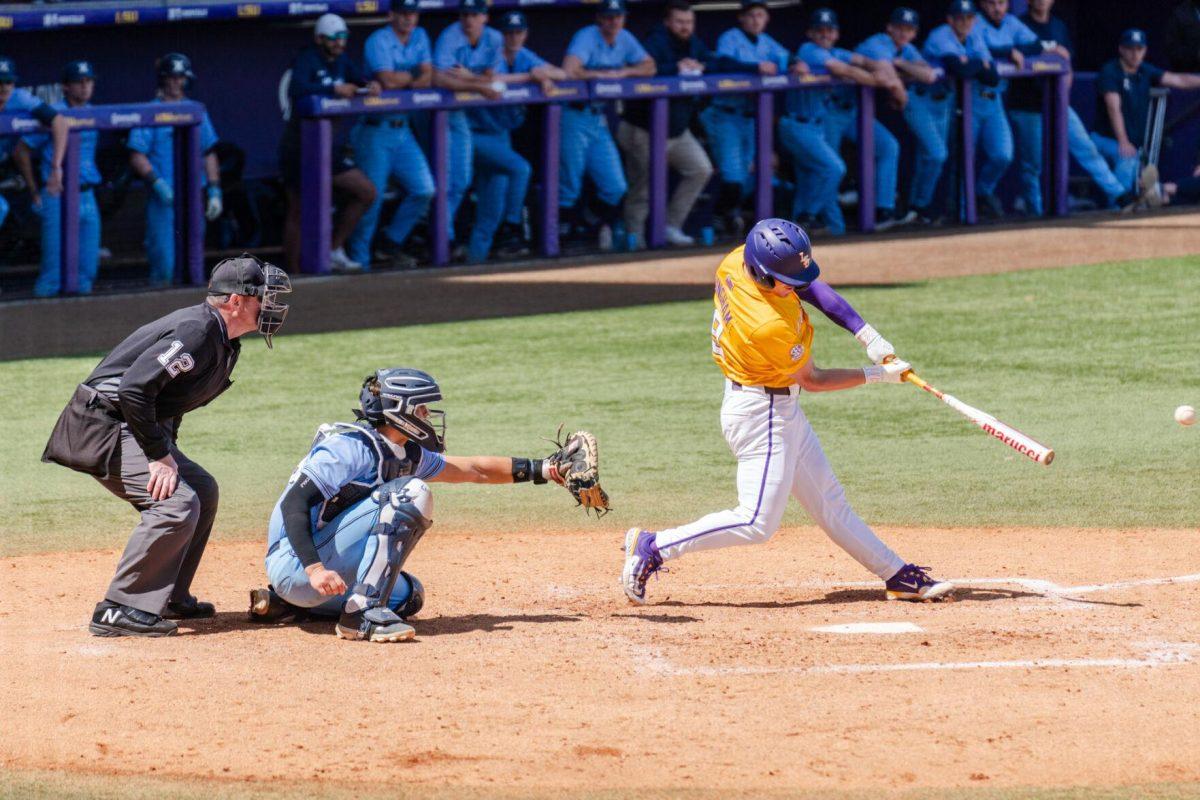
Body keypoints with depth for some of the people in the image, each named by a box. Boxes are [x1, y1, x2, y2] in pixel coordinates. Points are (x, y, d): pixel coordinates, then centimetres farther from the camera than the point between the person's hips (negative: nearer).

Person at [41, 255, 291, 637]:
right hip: (105, 428, -11)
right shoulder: (196, 331, -21)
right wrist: (160, 456, -24)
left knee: (202, 490, 16)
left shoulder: (224, 342, 11)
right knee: (177, 503, -22)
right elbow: (134, 388, -29)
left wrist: (167, 452, 8)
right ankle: (118, 611, -20)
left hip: (138, 428, 11)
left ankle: (169, 598, 23)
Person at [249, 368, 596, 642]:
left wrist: (544, 469, 23)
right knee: (411, 494, -17)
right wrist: (315, 569, -36)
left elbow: (472, 470, 24)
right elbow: (294, 504, -24)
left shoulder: (406, 455, 13)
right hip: (297, 563, -10)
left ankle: (285, 603, 17)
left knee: (408, 595, 30)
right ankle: (363, 612, -24)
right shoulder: (351, 446, -16)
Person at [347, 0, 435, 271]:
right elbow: (387, 80, -22)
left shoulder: (419, 38, 12)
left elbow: (427, 79, 2)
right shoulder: (378, 42, -10)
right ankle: (359, 262, 4)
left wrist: (401, 80, -16)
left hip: (402, 130, 7)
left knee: (424, 190, -2)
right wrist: (414, 75, -4)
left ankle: (391, 244, 16)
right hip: (376, 132, -7)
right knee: (372, 198, -7)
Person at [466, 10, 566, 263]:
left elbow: (562, 74, 5)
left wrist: (544, 74, -19)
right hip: (478, 135, -7)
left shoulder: (524, 57, 8)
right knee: (519, 168, -24)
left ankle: (478, 252, 8)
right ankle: (512, 228, -16)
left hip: (501, 135, 7)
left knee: (495, 203, 3)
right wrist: (529, 76, -27)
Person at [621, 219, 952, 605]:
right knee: (757, 522, -8)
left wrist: (867, 334, -5)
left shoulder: (737, 262, -10)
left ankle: (898, 576, 23)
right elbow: (812, 380, -15)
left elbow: (811, 287, 4)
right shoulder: (769, 327, -32)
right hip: (760, 414, -10)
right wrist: (878, 375, -6)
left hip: (782, 410, 10)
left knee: (828, 501, 15)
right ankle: (652, 547, 0)